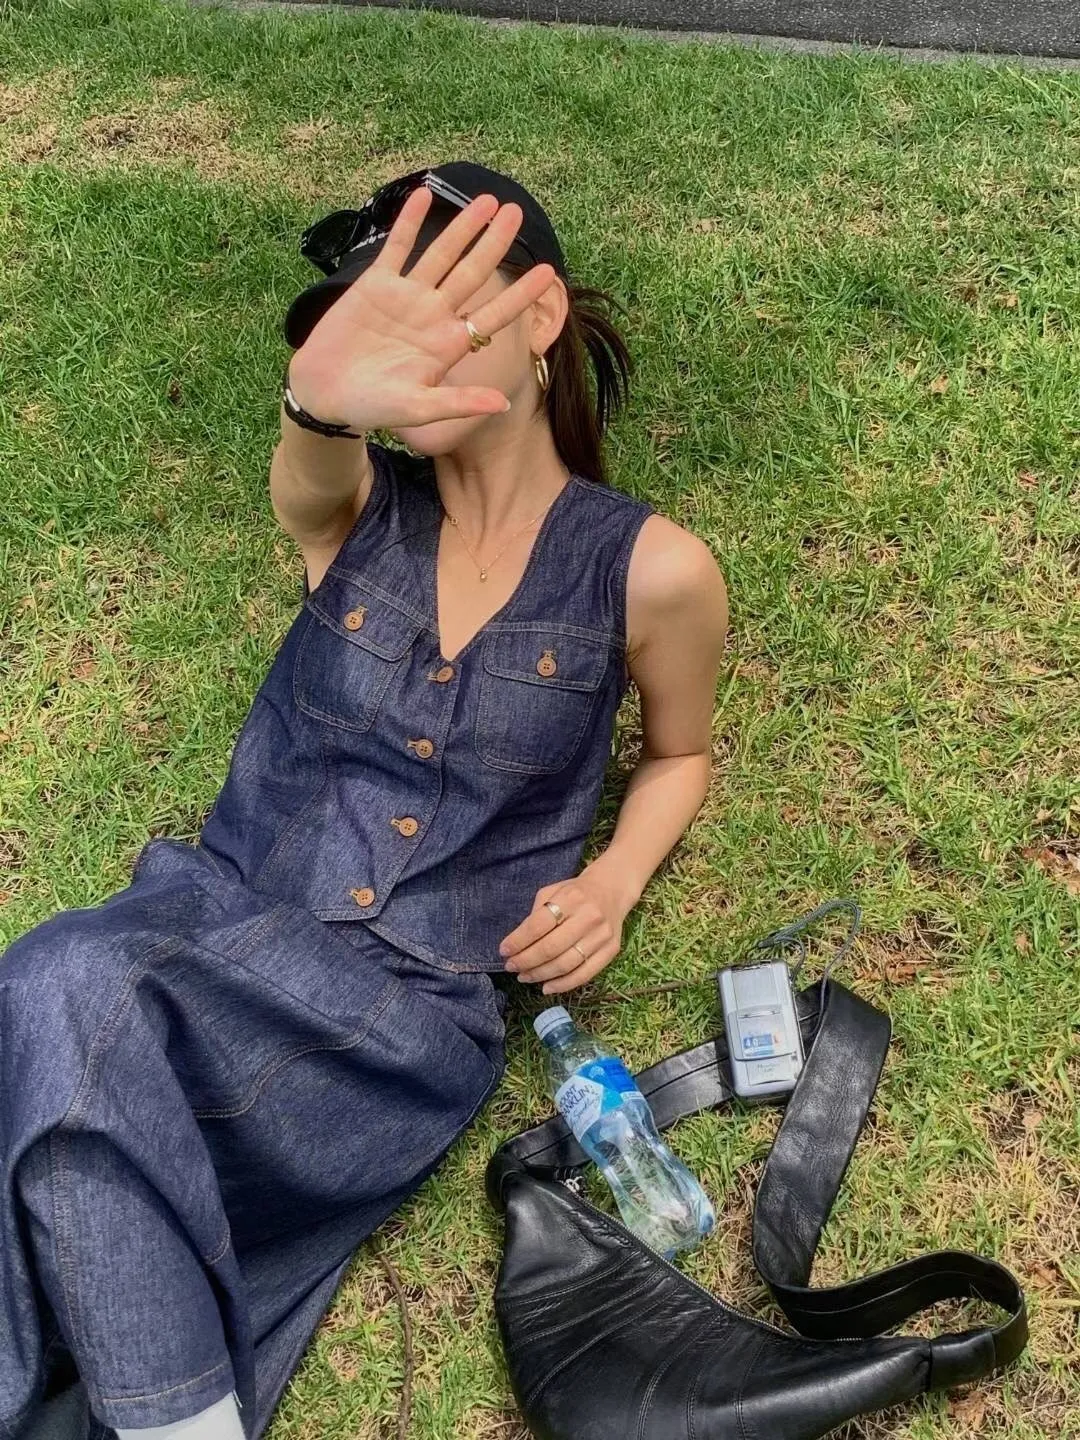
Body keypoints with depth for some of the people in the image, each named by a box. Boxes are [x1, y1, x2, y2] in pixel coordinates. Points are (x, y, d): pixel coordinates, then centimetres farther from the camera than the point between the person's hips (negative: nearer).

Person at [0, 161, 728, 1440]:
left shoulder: (649, 569, -3)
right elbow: (302, 475, -23)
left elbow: (678, 756, 13)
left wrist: (613, 883, -7)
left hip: (413, 998, -3)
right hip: (222, 911, 3)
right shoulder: (358, 504, 3)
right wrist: (323, 397, -47)